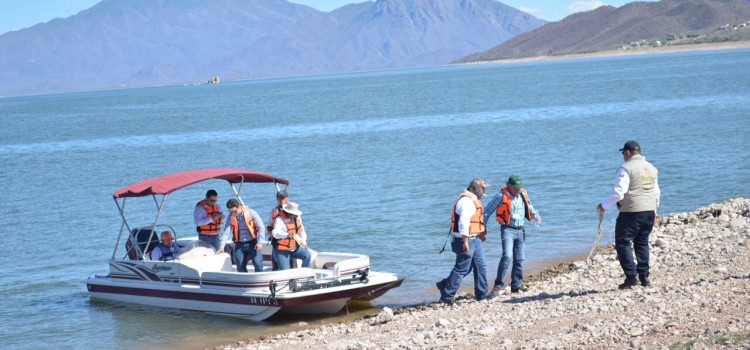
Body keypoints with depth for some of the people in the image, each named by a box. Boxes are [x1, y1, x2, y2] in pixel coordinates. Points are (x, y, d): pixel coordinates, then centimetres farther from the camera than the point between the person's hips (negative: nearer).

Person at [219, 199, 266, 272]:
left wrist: (260, 242, -16)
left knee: (257, 263, -15)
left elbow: (261, 227, -8)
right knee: (240, 267, 3)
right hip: (239, 245, 4)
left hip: (252, 243, -4)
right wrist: (222, 247, -13)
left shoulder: (251, 213, -9)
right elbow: (226, 232, -3)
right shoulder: (231, 217, 2)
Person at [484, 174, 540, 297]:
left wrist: (536, 216, 3)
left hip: (521, 231, 6)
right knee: (507, 256, -21)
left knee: (519, 259, 10)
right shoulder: (501, 196, -9)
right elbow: (487, 211, -5)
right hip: (508, 230, -6)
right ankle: (499, 286, -16)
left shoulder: (523, 195, 7)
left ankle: (516, 286, 22)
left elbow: (530, 209, 24)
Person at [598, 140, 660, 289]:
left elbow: (618, 192, -16)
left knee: (622, 243, 0)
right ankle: (644, 277, 13)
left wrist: (603, 205, -4)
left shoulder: (626, 168, -10)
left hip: (631, 212, -7)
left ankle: (631, 276, -9)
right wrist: (654, 210, 32)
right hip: (649, 211, 7)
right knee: (642, 243, 17)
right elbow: (656, 192, 20)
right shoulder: (652, 169, 14)